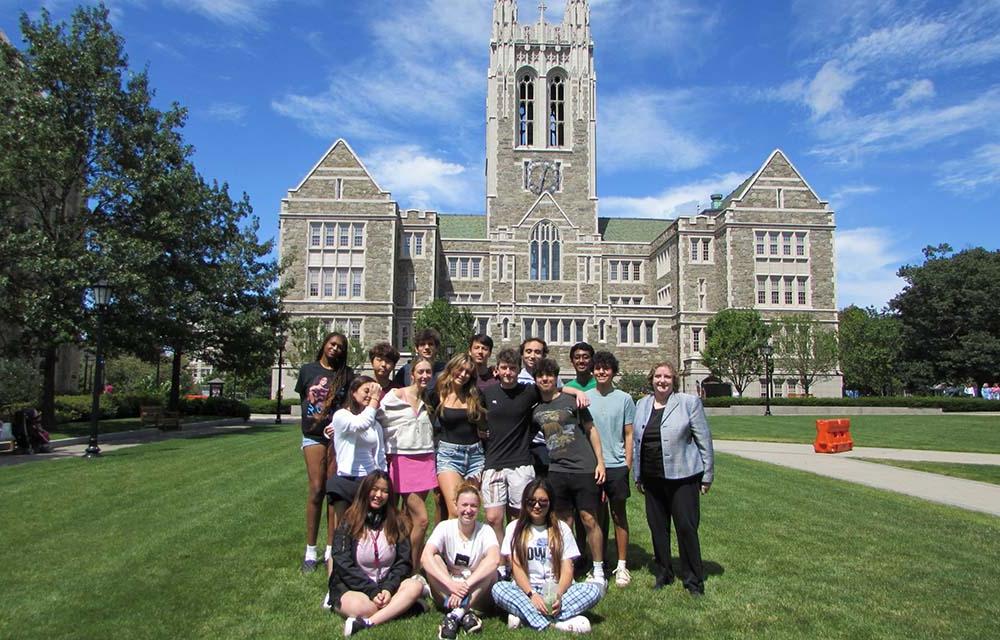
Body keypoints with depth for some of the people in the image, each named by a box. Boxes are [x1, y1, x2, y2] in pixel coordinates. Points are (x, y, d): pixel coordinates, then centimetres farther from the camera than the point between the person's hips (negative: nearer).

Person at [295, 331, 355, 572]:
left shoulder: (346, 374, 7)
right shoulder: (308, 370, 8)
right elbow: (302, 398, 18)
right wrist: (310, 419, 7)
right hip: (314, 435, 0)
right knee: (316, 489, -7)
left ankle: (331, 549, 9)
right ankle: (310, 550, 3)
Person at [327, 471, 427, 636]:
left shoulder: (396, 523, 5)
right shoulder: (349, 523, -4)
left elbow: (403, 562, 2)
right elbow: (344, 565, -10)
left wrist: (388, 588, -15)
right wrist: (372, 592, -18)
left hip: (386, 585, 4)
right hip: (350, 587, -4)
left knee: (416, 586, -28)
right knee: (361, 607, -39)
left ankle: (368, 623, -37)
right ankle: (400, 606, -18)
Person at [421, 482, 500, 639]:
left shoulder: (485, 531, -9)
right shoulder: (445, 527, -7)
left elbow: (494, 559, -30)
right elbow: (425, 558, -25)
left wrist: (465, 585, -40)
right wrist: (452, 585, -37)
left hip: (477, 595, -1)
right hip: (446, 591, 1)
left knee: (491, 569, -27)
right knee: (434, 559, -23)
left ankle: (456, 612, -32)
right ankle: (464, 611, -30)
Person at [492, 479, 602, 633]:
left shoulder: (561, 528, 8)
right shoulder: (515, 528, 6)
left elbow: (567, 569, 0)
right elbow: (517, 567, -3)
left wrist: (558, 595, -20)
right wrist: (532, 595, -20)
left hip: (555, 590, 1)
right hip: (525, 590, -1)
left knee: (595, 589, -25)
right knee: (498, 588, -31)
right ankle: (560, 621, -38)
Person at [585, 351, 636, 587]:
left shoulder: (624, 399, 1)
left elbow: (629, 435, 3)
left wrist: (628, 465, -3)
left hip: (617, 465, -1)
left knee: (619, 514, 6)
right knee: (598, 515, 10)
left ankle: (622, 565, 15)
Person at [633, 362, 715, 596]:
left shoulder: (689, 402, -3)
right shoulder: (642, 405, 10)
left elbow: (704, 440, -2)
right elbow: (636, 442, 14)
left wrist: (707, 475, -2)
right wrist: (637, 476, 14)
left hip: (682, 476, -4)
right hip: (652, 478, 4)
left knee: (686, 527, -1)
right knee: (657, 526, 11)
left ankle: (693, 579, 14)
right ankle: (663, 574, 26)